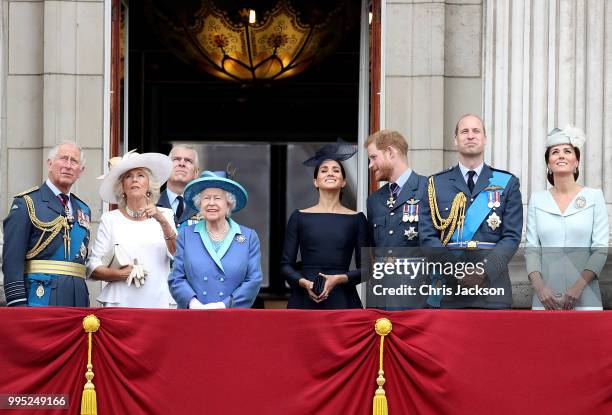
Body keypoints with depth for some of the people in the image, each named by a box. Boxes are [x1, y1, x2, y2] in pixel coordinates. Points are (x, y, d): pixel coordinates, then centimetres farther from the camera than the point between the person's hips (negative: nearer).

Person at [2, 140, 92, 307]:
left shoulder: (84, 210, 19)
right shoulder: (26, 203, -1)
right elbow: (12, 259, -8)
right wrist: (18, 305, -15)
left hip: (77, 299, 6)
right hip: (41, 295, -6)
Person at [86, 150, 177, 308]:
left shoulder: (165, 215, 10)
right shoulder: (110, 219, 7)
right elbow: (93, 268, 5)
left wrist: (163, 221, -16)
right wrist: (119, 274, -12)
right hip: (121, 303, -1)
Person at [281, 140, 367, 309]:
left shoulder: (356, 219, 7)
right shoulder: (299, 217, 8)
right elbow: (285, 265, 7)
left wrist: (340, 279, -11)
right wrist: (304, 283, -11)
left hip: (342, 301, 0)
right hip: (304, 300, 0)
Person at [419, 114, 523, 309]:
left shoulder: (507, 183, 10)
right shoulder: (436, 184, 11)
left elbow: (512, 236, 3)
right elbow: (428, 236, 4)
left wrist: (485, 269, -13)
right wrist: (455, 269, -12)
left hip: (492, 285, 0)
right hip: (447, 288, 0)